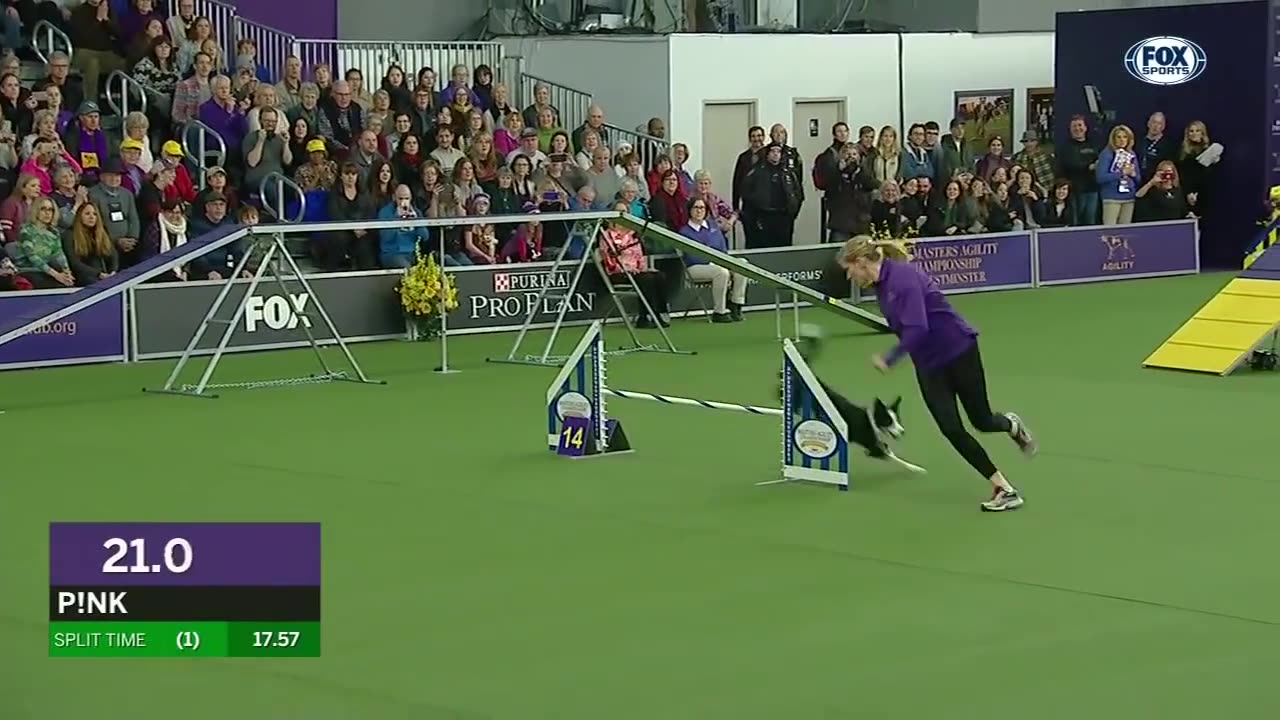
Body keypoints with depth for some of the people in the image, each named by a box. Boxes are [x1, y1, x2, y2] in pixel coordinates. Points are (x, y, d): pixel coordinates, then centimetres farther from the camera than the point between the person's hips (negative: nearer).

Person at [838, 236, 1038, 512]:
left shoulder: (903, 275, -23)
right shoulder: (880, 286, 4)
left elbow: (917, 329, -31)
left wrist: (889, 359, -29)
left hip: (958, 349, -7)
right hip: (928, 363, 7)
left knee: (981, 421, 5)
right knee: (952, 430, -5)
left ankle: (1012, 425, 42)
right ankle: (1004, 489, 4)